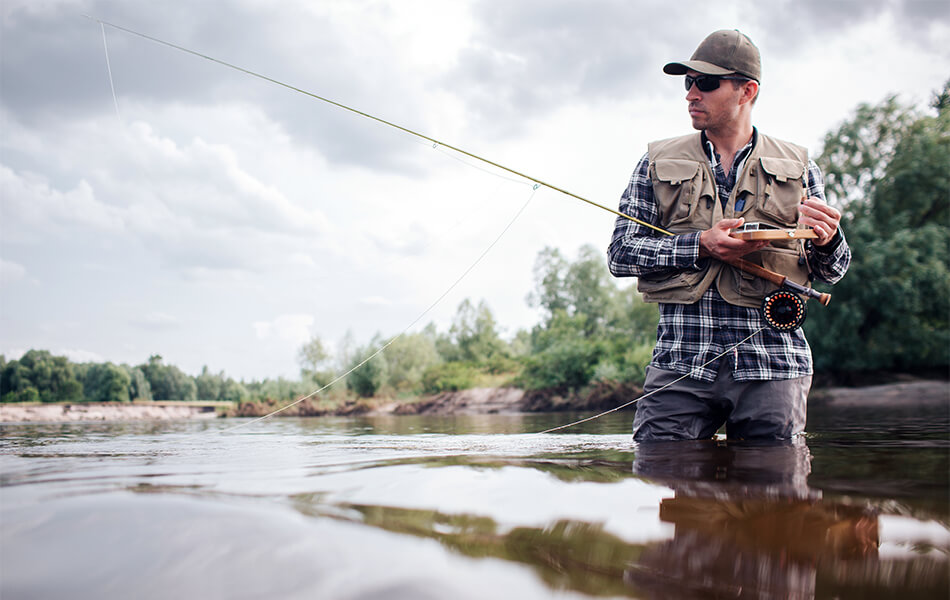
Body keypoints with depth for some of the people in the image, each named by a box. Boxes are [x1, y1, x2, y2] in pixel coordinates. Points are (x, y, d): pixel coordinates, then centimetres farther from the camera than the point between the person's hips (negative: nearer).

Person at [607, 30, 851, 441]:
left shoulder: (798, 168, 13)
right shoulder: (658, 163, 12)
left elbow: (832, 272, 14)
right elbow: (620, 254, 3)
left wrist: (827, 241, -10)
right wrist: (700, 245, -11)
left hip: (773, 364, 1)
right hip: (681, 364, 0)